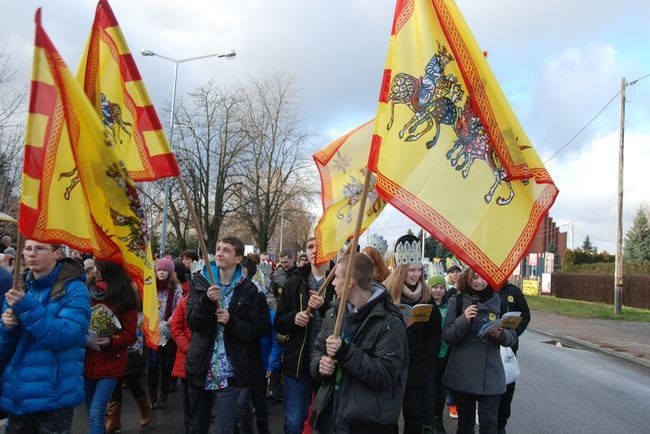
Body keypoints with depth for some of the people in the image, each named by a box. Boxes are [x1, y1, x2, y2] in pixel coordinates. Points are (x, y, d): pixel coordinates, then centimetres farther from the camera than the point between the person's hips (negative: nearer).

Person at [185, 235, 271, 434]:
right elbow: (193, 322, -5)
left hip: (229, 372, -3)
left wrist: (231, 322, -18)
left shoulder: (248, 290, -2)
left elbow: (255, 330, -2)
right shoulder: (200, 281, 4)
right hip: (200, 369, 3)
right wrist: (207, 300, -23)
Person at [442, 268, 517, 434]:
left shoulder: (499, 301, 2)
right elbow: (447, 336, -4)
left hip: (490, 373, 0)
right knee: (465, 420, 13)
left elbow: (512, 337, 5)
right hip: (462, 373, 0)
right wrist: (464, 319, -20)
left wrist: (501, 334, -16)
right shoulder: (457, 301, 0)